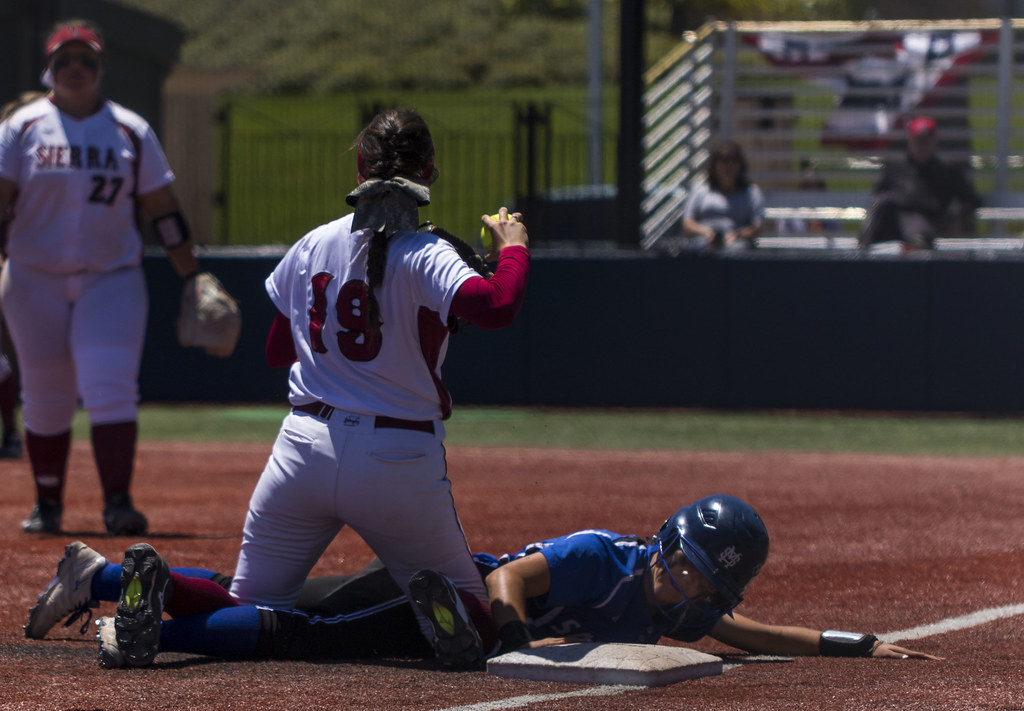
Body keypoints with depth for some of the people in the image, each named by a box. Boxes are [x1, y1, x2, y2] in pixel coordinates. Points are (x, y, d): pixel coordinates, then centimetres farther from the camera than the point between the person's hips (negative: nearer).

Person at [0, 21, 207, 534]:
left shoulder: (131, 131, 5)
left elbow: (162, 210, 7)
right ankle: (48, 505, 20)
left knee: (111, 389, -14)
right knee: (45, 399, 6)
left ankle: (118, 504, -18)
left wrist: (192, 279, 5)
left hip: (113, 280, 0)